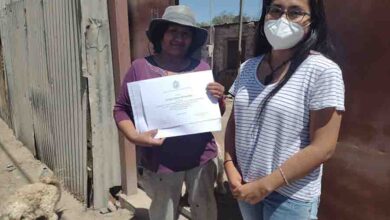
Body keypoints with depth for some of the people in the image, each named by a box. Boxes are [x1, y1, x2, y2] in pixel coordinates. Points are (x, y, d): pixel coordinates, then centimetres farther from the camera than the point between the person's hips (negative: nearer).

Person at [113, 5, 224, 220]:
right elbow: (121, 109, -1)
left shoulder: (202, 68, 2)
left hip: (202, 158, 3)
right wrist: (134, 136, -18)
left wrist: (219, 99, -13)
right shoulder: (141, 67, -5)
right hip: (161, 161, -2)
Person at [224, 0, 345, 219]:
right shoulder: (249, 67, 1)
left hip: (291, 197, -4)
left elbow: (322, 148, -17)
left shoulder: (323, 71, -15)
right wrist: (230, 166, -5)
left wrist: (265, 185, -15)